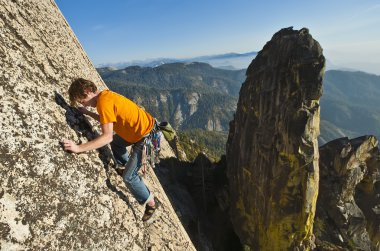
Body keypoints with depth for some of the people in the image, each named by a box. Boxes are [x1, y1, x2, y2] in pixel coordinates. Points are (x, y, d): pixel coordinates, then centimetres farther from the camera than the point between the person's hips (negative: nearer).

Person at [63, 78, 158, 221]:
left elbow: (107, 137, -29)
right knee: (116, 142, 32)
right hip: (144, 126, 10)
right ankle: (129, 165, 53)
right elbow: (107, 120, 20)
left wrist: (78, 148, -28)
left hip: (147, 136, -10)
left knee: (128, 177, -1)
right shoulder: (105, 95, 5)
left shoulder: (104, 102, -23)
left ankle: (151, 203, 19)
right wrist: (88, 113, 20)